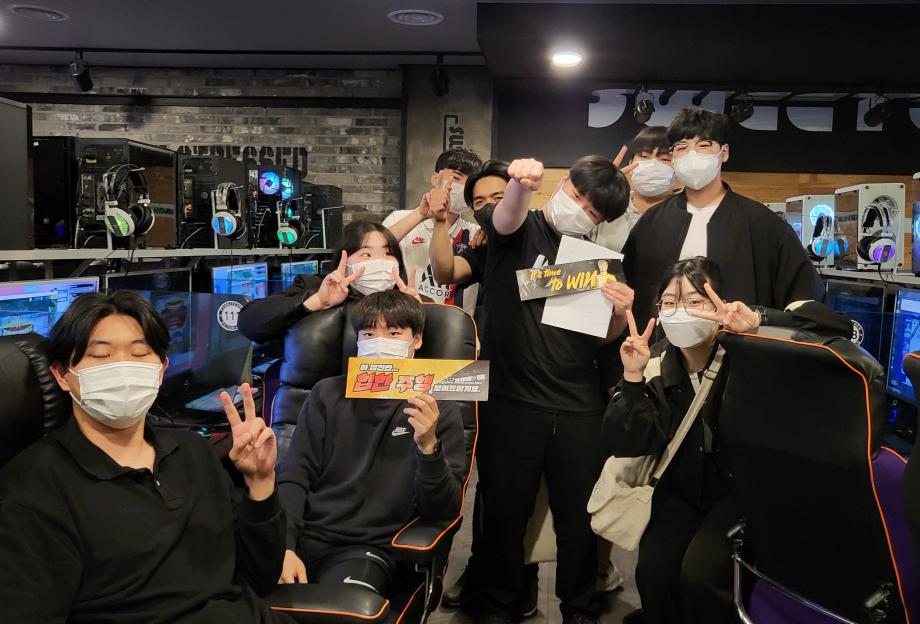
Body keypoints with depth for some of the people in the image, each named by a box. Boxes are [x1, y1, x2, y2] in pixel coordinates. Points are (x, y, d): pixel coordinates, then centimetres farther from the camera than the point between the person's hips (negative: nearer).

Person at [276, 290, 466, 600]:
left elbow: (442, 512, -4)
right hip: (305, 536, 3)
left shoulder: (440, 410, 2)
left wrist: (429, 446, -22)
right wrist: (285, 546, -11)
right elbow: (295, 475, 5)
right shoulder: (328, 393, 10)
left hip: (370, 548, -2)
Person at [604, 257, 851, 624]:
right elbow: (627, 445, -12)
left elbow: (837, 327, -27)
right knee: (653, 570, -15)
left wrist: (759, 322, -42)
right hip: (682, 490, 3)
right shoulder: (656, 363, -7)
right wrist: (632, 378, -26)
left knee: (701, 573, -22)